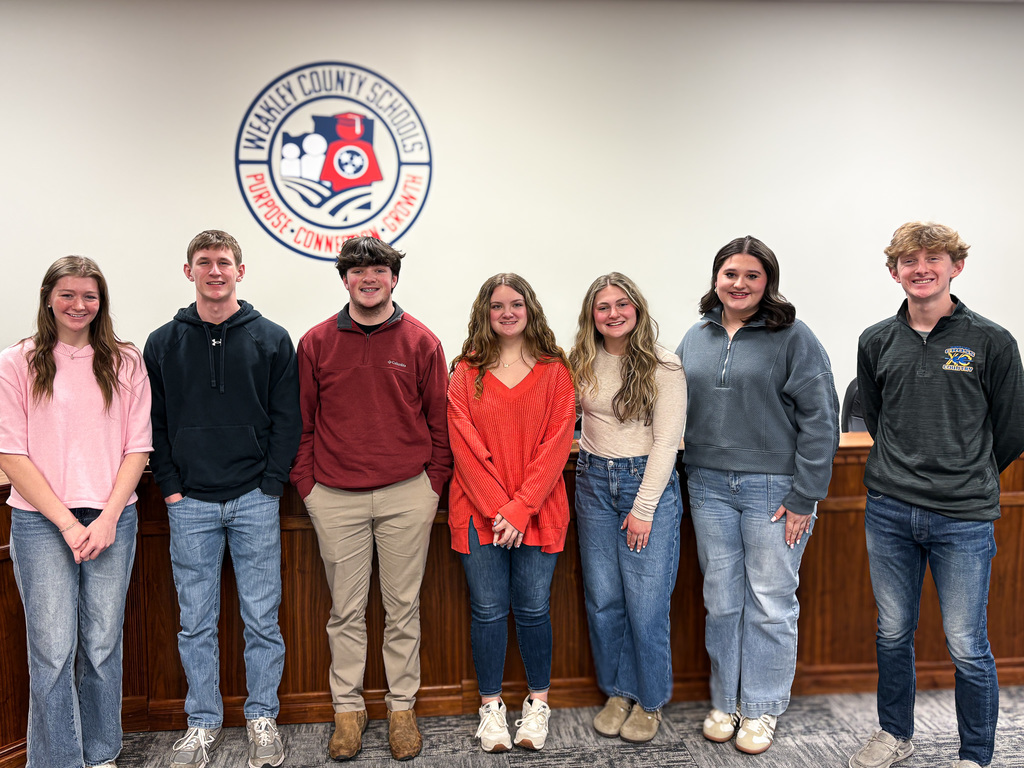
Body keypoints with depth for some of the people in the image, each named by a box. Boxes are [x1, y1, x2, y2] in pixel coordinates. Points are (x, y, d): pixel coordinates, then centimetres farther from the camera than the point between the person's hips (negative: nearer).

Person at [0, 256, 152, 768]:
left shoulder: (125, 362, 6)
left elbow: (137, 447, 4)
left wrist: (107, 518, -7)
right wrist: (67, 523, -9)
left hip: (113, 522, 2)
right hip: (41, 522, -1)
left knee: (103, 644, 9)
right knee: (53, 650, 1)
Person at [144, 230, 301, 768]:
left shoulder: (271, 339, 3)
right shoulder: (163, 344, 7)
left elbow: (287, 420, 1)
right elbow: (153, 422, 7)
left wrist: (270, 485, -7)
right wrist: (170, 486, -3)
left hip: (255, 501, -1)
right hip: (189, 504, 1)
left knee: (262, 618, 6)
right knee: (196, 622, 10)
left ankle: (262, 718, 23)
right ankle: (203, 722, 26)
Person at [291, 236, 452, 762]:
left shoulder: (421, 342, 1)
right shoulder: (316, 342, 4)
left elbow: (439, 421, 4)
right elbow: (302, 423, 7)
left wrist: (433, 486, 0)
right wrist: (306, 486, 1)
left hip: (407, 495, 0)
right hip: (335, 498, 1)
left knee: (403, 608, 9)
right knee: (346, 610, 11)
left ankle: (402, 707, 25)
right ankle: (347, 708, 26)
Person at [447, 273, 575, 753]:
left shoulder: (554, 371, 3)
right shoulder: (467, 372, 4)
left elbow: (556, 444, -4)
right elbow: (464, 445, -3)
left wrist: (520, 508, -13)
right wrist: (495, 508, -12)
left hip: (537, 511, 0)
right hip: (480, 511, 0)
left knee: (533, 609, 6)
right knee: (488, 610, 6)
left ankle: (537, 704, 25)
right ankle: (490, 707, 23)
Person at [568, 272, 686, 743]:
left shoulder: (664, 368, -7)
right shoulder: (583, 364, 5)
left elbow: (666, 441, -9)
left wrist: (643, 508, -11)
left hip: (650, 483, -4)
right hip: (594, 482, 4)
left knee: (646, 602, -1)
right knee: (602, 598, 9)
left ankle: (649, 702, 20)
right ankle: (617, 692, 28)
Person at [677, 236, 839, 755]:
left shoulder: (793, 337, -7)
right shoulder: (696, 339, 9)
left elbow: (820, 420, -9)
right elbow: (682, 412, 16)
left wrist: (804, 497, -11)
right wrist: (692, 472, 8)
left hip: (774, 488, -4)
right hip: (710, 487, 4)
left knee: (770, 603, 6)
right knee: (721, 601, 12)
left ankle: (761, 709, 24)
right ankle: (724, 701, 29)